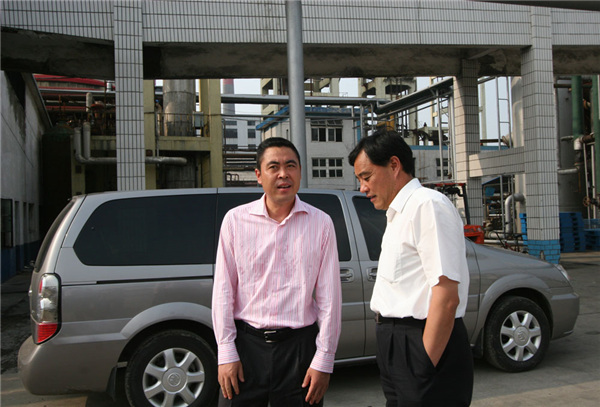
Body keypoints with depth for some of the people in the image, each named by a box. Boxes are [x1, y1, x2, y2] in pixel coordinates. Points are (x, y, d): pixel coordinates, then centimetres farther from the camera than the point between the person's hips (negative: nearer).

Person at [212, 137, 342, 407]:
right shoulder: (235, 220, 1)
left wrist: (323, 360, -2)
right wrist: (226, 353, -2)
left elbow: (329, 296, 0)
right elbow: (223, 291, 2)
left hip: (299, 344, 0)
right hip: (246, 341, 1)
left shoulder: (320, 223, 1)